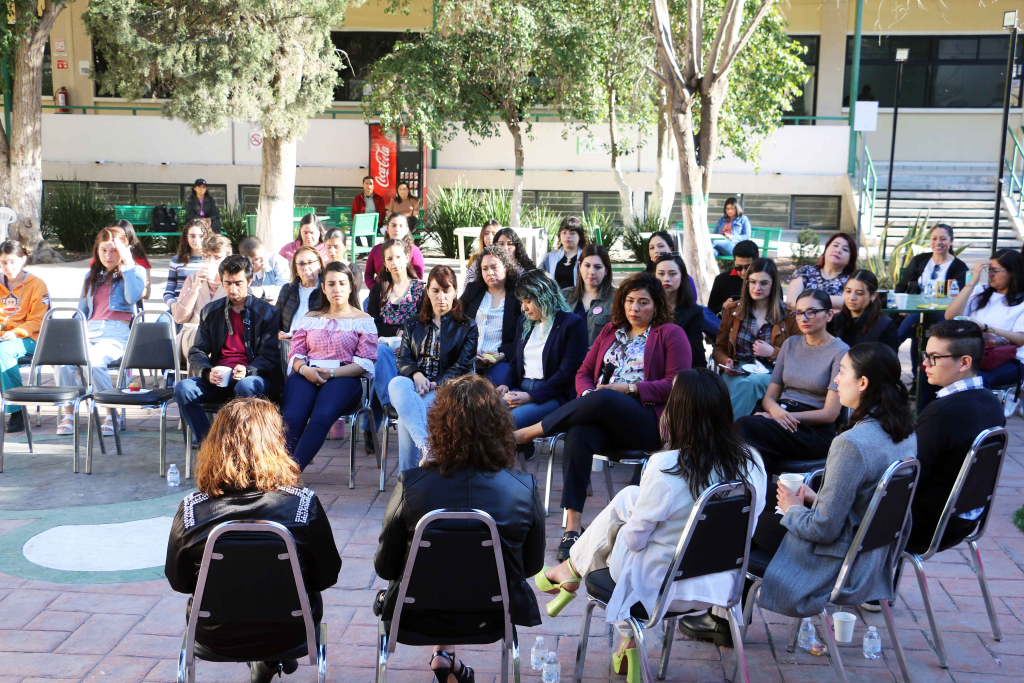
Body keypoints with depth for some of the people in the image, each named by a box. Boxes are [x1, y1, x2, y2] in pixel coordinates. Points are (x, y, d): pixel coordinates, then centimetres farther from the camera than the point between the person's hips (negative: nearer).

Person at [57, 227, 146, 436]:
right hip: (89, 330, 4)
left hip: (117, 332, -4)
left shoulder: (135, 271, 14)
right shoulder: (92, 275, 28)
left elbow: (133, 297, -7)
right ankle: (68, 415, -15)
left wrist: (127, 262, -3)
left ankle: (113, 414, -19)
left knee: (94, 361, -36)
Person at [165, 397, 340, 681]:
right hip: (288, 633, -1)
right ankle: (275, 658, 41)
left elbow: (178, 581, -5)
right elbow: (327, 576, -10)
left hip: (215, 636, 1)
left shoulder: (191, 509, -20)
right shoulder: (304, 504, -23)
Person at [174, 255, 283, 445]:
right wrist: (207, 372, -12)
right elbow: (197, 352, 11)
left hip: (252, 377, -3)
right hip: (217, 378, 4)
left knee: (246, 386, -39)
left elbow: (270, 357, 0)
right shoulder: (211, 312, 18)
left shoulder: (266, 312, 7)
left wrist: (247, 371, -21)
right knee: (183, 388, -25)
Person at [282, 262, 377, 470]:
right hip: (306, 376, 3)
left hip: (343, 378, -3)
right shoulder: (311, 318, 25)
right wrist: (304, 369, -8)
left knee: (322, 416, -35)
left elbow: (366, 362, 2)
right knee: (292, 419, -30)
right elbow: (296, 352, 16)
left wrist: (332, 373, -11)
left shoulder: (363, 321, 13)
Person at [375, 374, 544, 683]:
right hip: (492, 619, 1)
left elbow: (384, 567, -9)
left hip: (421, 618, 0)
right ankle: (443, 655, 32)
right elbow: (533, 565, -3)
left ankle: (443, 655, 28)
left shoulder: (411, 486, -23)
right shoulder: (525, 489, -20)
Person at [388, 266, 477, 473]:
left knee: (406, 416, -34)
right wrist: (416, 374, -12)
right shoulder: (413, 325, 25)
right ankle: (426, 446, -53)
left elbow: (462, 367, 2)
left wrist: (436, 384, -15)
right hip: (413, 384, 3)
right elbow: (403, 358, 12)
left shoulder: (467, 326, 13)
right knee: (397, 384, -37)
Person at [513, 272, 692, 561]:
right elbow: (584, 372, 22)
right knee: (578, 434, -32)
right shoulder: (610, 331, 25)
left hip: (647, 422, -4)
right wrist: (587, 394, -2)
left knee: (603, 400, -37)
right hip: (604, 419, 4)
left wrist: (629, 388, -12)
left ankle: (524, 434, -27)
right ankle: (572, 528, -36)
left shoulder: (670, 334, 9)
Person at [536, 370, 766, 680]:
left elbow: (634, 538, -15)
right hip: (721, 583, 5)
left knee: (624, 502, 14)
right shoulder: (752, 462, -11)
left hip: (664, 588, -5)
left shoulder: (665, 468, -27)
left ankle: (571, 571, 38)